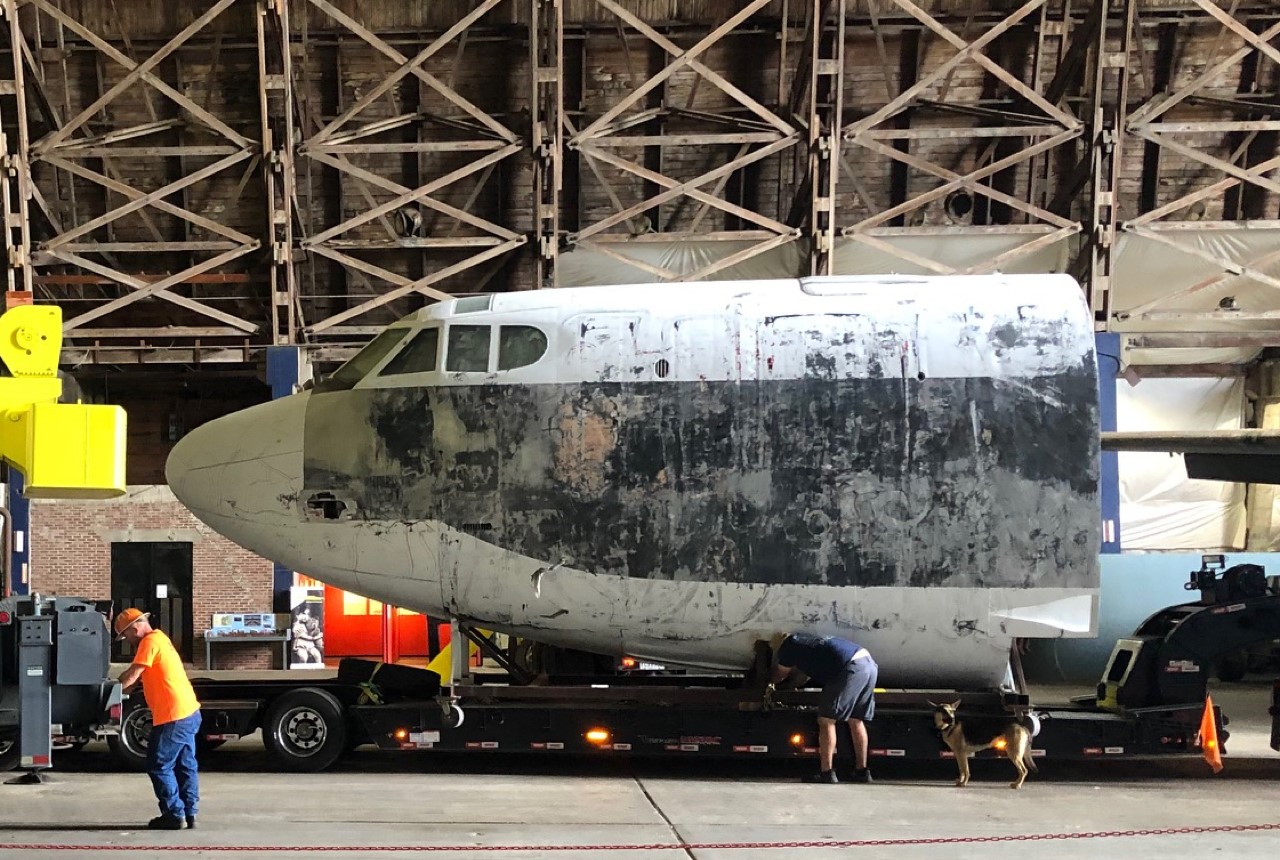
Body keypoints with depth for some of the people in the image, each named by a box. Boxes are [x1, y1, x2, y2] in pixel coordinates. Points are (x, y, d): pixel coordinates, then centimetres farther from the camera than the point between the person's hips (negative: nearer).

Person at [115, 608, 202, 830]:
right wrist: (122, 689, 11)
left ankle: (174, 815, 3)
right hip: (189, 712, 10)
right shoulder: (159, 639, 19)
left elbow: (132, 675, -14)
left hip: (174, 717, -10)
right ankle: (189, 814, 15)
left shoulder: (150, 642, -12)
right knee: (185, 766, 12)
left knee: (159, 767, 0)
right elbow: (140, 677, 20)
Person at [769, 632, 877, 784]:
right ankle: (862, 771, 21)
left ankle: (826, 773, -4)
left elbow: (780, 674, 25)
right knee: (856, 721, 18)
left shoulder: (789, 645, 9)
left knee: (826, 720, -1)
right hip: (869, 664, 9)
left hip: (852, 667, -9)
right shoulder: (804, 640, 31)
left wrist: (771, 684, 45)